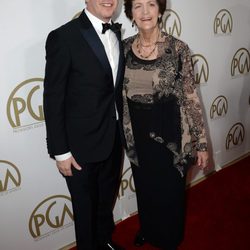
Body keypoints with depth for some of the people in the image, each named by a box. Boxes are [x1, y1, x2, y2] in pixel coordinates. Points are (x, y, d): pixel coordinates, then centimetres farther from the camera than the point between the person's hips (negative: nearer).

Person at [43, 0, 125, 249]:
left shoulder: (118, 33, 3)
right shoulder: (63, 37, -17)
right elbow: (53, 99, -15)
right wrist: (60, 151, -13)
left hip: (114, 140, 6)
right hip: (82, 145, -6)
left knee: (106, 200, 25)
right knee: (86, 206, 16)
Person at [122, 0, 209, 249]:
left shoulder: (178, 48, -13)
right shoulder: (124, 48, -2)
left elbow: (191, 97, -10)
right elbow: (121, 93, 6)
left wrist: (201, 143, -8)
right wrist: (126, 134, 9)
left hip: (170, 133, -3)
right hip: (137, 133, 3)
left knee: (170, 189, 15)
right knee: (144, 188, 22)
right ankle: (147, 230, 52)